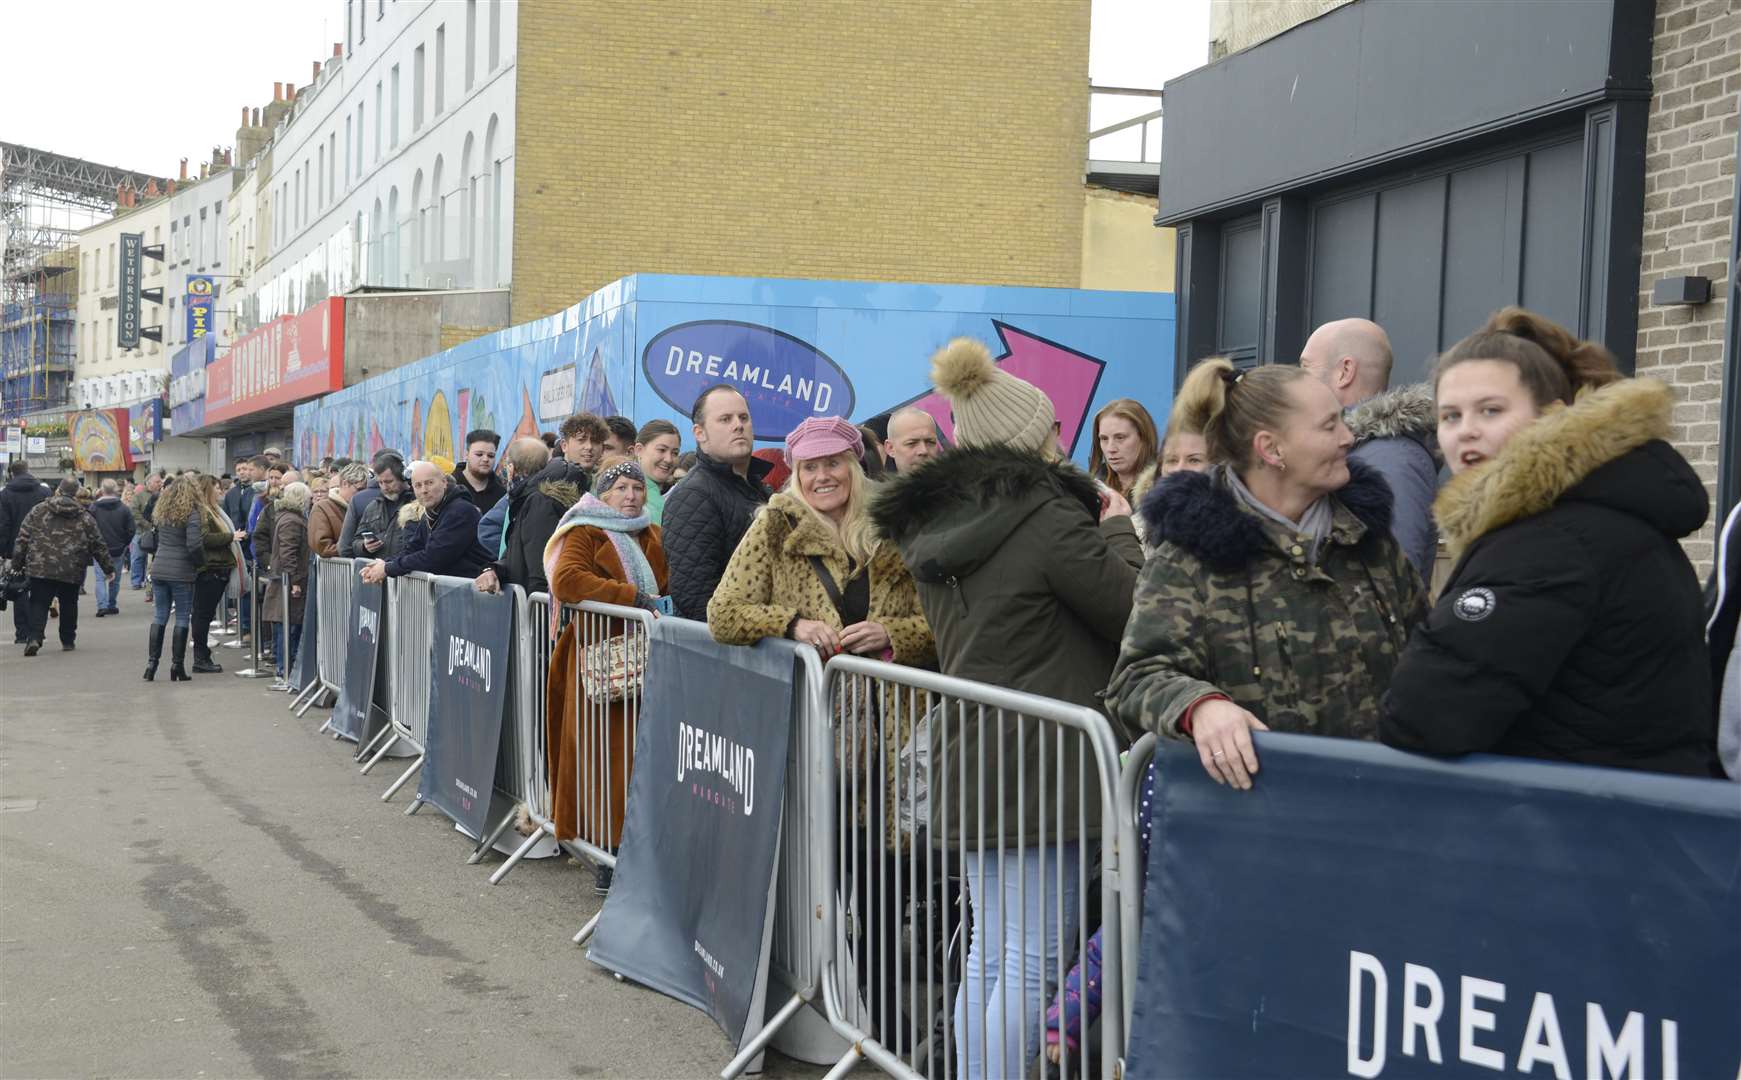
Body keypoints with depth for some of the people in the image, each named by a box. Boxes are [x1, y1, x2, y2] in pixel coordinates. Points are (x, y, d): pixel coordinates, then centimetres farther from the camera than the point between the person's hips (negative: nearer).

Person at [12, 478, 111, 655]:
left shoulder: (38, 511, 4)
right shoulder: (85, 518, 4)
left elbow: (22, 539, 3)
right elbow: (99, 545, 7)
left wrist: (17, 562, 9)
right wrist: (108, 567, 16)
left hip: (40, 569, 0)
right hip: (72, 572, 0)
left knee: (38, 604, 4)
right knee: (69, 605, 16)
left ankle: (33, 638, -13)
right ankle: (68, 641, 23)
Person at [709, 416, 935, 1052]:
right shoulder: (775, 531, 6)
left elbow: (939, 627, 8)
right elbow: (723, 614, 0)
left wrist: (892, 632, -11)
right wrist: (793, 623, -15)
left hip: (891, 729, 1)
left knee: (886, 873, -2)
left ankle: (888, 1019, 12)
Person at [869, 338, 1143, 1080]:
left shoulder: (933, 525, 11)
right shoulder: (1047, 516, -13)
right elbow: (1130, 608, -8)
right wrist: (1118, 530, 8)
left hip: (969, 754, 8)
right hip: (1042, 761, -8)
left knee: (989, 951, 15)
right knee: (1033, 959, -4)